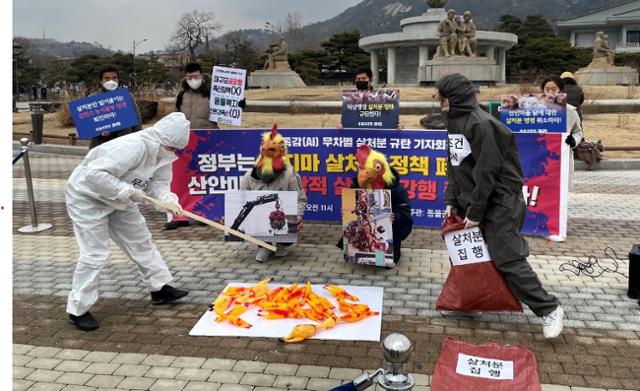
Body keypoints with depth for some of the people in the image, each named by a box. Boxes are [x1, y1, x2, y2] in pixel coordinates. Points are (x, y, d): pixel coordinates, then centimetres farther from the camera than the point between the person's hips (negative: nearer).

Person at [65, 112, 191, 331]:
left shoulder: (163, 153, -7)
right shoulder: (133, 147, -36)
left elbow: (158, 183, -7)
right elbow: (95, 174, -39)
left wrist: (169, 199, -27)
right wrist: (128, 191, -35)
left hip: (119, 200, 9)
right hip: (87, 197, -9)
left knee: (141, 242, 14)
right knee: (95, 255, -9)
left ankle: (160, 288, 29)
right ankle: (78, 310, 7)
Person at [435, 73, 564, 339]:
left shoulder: (482, 124, -20)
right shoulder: (455, 123, 10)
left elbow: (487, 171, -22)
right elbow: (454, 166, 13)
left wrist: (475, 212, -18)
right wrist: (451, 201, 6)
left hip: (498, 204, -9)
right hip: (471, 201, 9)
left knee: (508, 260, -8)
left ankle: (549, 309, 5)